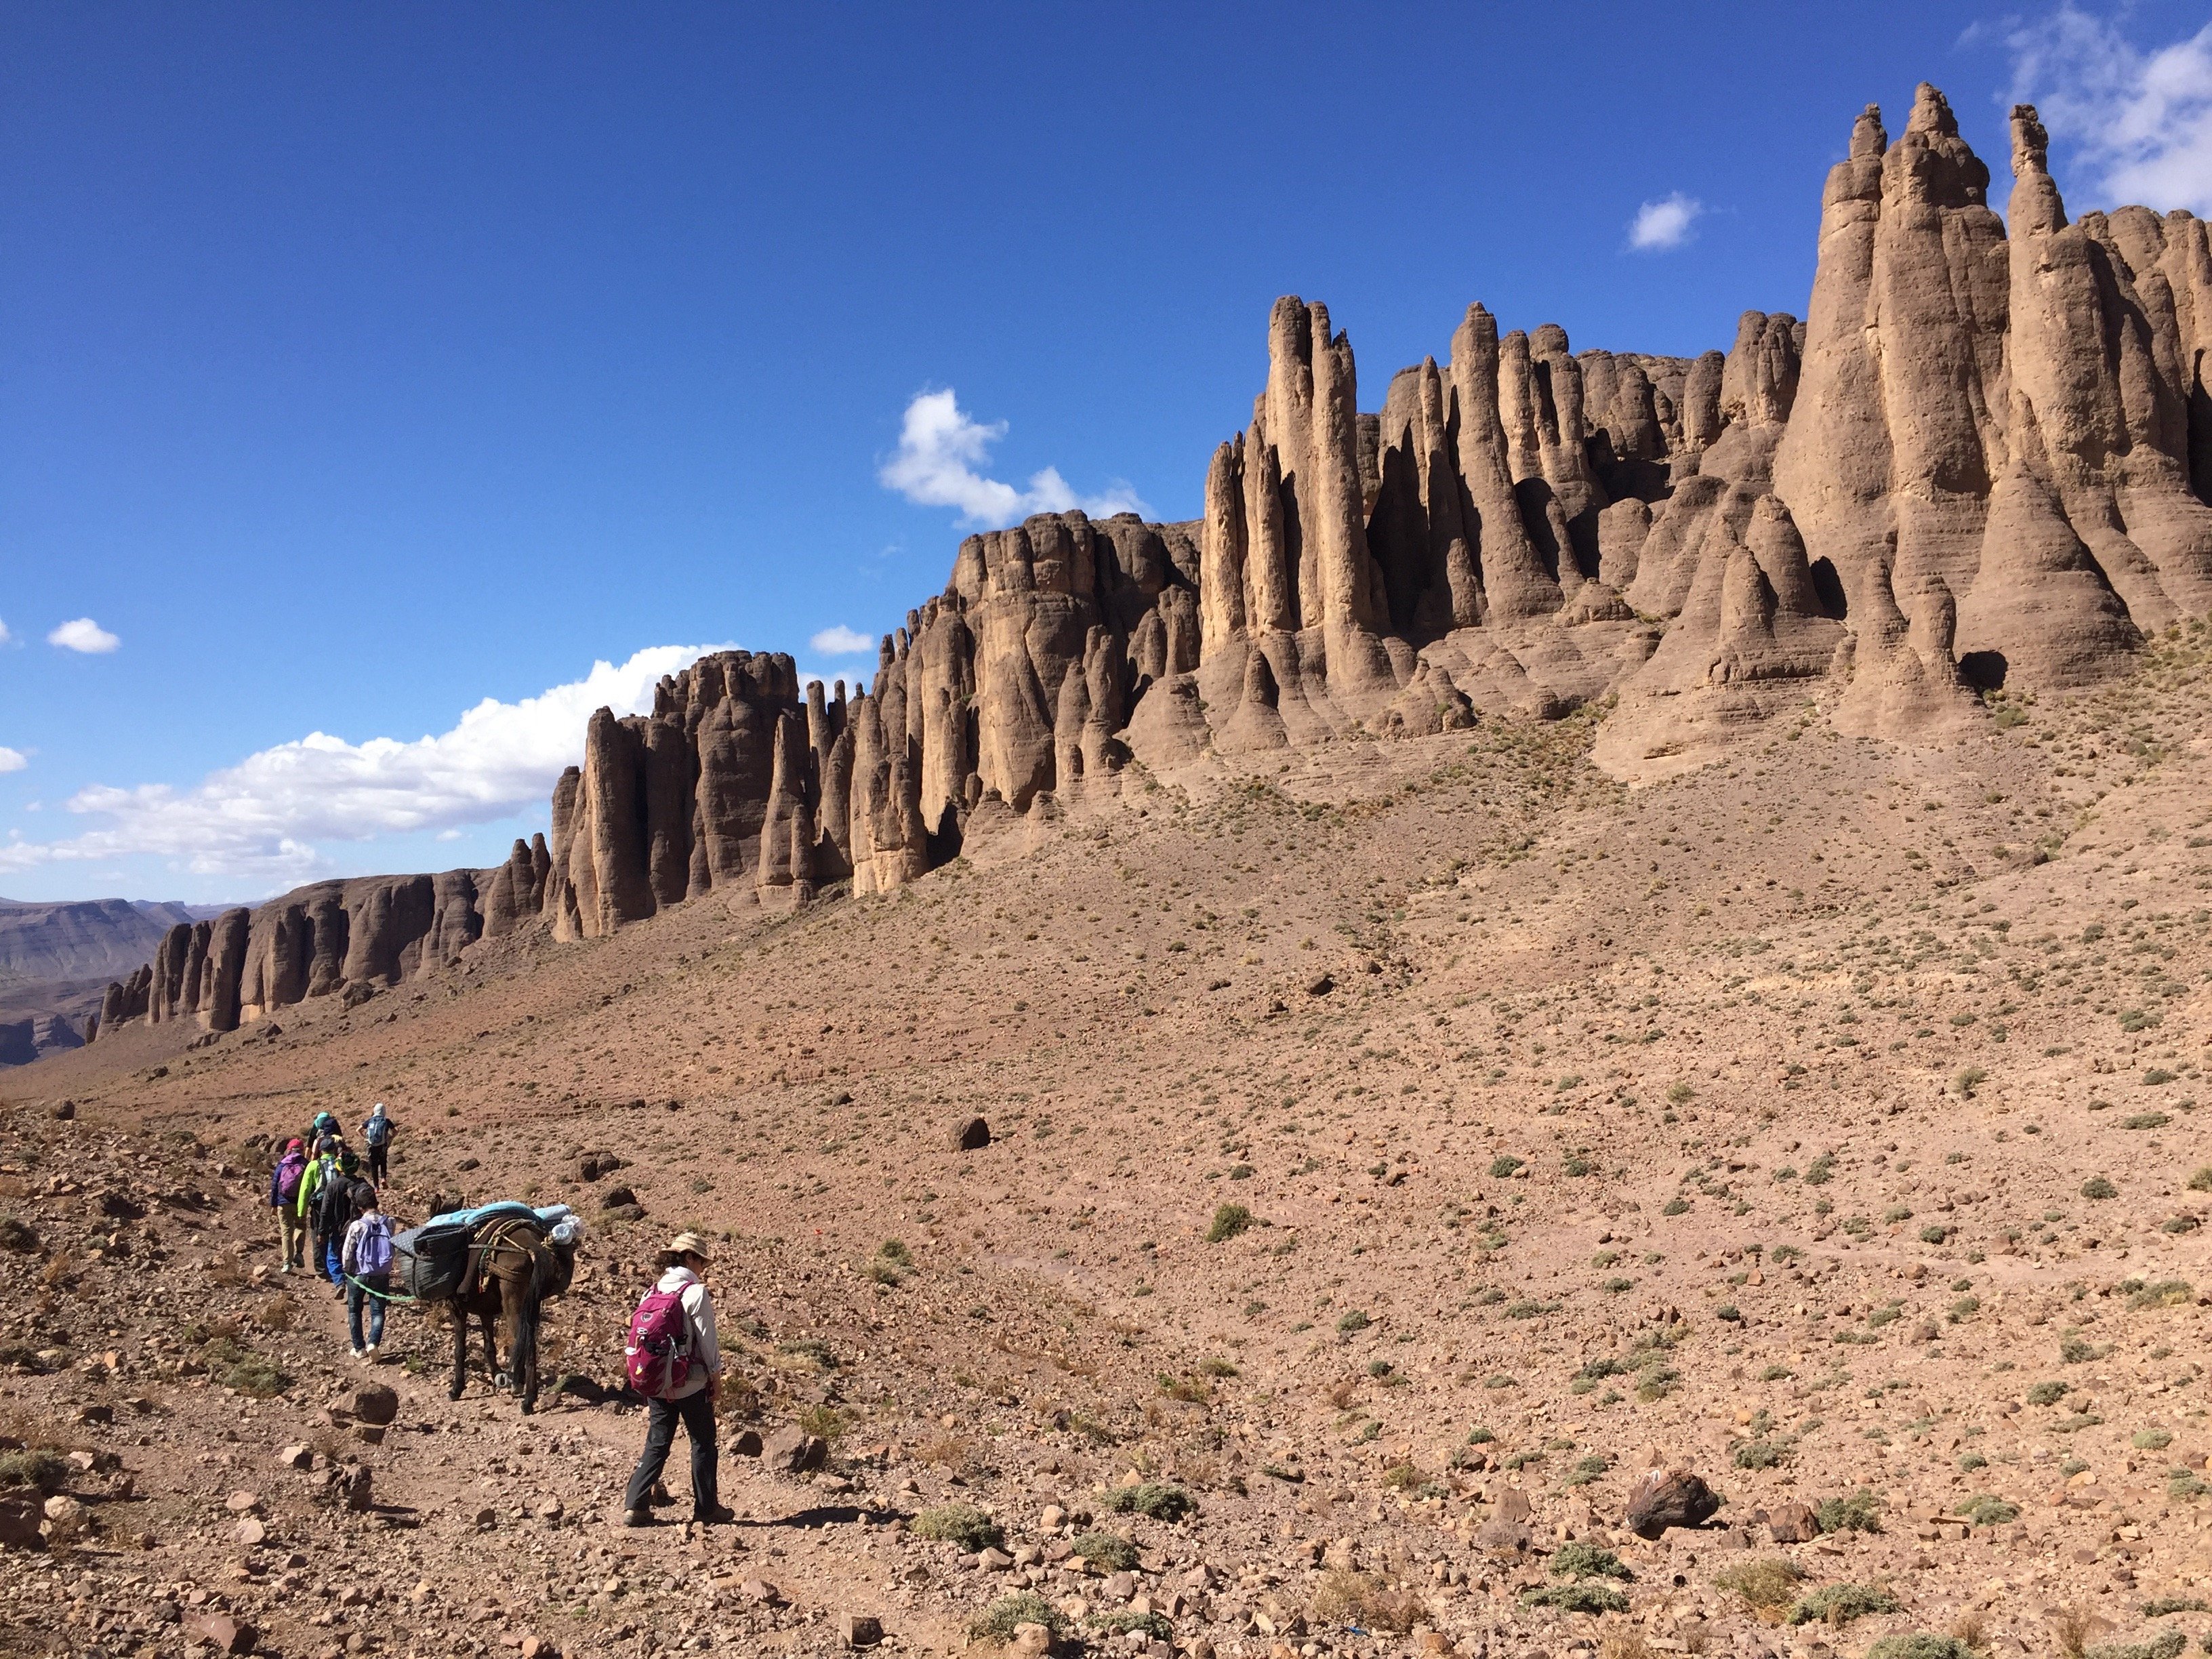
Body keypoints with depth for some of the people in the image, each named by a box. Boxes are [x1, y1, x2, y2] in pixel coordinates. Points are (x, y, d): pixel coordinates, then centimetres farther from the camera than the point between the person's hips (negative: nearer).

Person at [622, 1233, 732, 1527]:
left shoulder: (652, 1292, 4)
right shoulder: (696, 1293, -14)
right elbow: (707, 1338, -12)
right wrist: (716, 1372, 1)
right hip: (692, 1383, -5)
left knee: (656, 1444, 13)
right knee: (703, 1443, 8)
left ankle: (634, 1506, 7)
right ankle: (706, 1508, 14)